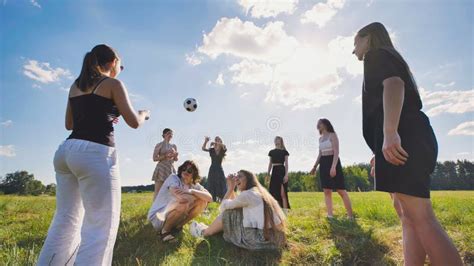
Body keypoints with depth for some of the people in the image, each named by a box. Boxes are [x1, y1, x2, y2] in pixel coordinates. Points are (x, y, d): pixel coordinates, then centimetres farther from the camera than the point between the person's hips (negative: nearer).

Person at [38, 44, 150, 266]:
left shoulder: (76, 85, 19)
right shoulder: (113, 84, 0)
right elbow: (134, 122, -2)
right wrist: (144, 114, 19)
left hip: (67, 150, 8)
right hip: (95, 153, -8)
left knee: (66, 220, 17)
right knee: (102, 225, -2)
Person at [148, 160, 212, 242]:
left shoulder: (194, 185, -2)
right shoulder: (173, 178, -17)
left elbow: (209, 198, -20)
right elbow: (182, 197, -36)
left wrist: (192, 191, -34)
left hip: (177, 216, 6)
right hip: (158, 217, -6)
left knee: (203, 201, -11)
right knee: (184, 202, -33)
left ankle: (177, 226, 1)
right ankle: (165, 231, -10)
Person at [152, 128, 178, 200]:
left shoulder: (174, 146, 14)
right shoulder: (159, 145, -1)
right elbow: (155, 158, -6)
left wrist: (175, 156, -5)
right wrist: (166, 156, -17)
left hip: (171, 168, 5)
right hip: (161, 168, -5)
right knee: (157, 191, -6)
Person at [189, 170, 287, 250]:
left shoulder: (247, 194, -11)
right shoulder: (259, 192, 16)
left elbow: (223, 207, -1)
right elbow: (234, 205, 24)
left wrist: (230, 188, 7)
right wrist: (232, 188, 16)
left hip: (261, 239, -9)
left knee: (228, 213, 4)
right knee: (236, 210, 21)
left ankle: (205, 232, 25)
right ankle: (210, 228, 36)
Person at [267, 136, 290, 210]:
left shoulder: (284, 152, 2)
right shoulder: (271, 152, 12)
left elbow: (286, 164, -3)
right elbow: (270, 164, 14)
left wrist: (286, 174, -13)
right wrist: (267, 174, 10)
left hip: (281, 171, -5)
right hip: (274, 172, 5)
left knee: (282, 193, -7)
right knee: (274, 192, 7)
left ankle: (285, 210, -3)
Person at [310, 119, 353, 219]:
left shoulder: (333, 135, -6)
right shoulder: (320, 138, 15)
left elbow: (336, 152, -15)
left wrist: (333, 166, -25)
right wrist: (314, 167, 14)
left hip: (333, 162, -7)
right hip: (323, 164, 7)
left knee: (341, 190, -4)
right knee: (326, 191, 2)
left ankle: (350, 215, 4)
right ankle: (330, 215, 5)